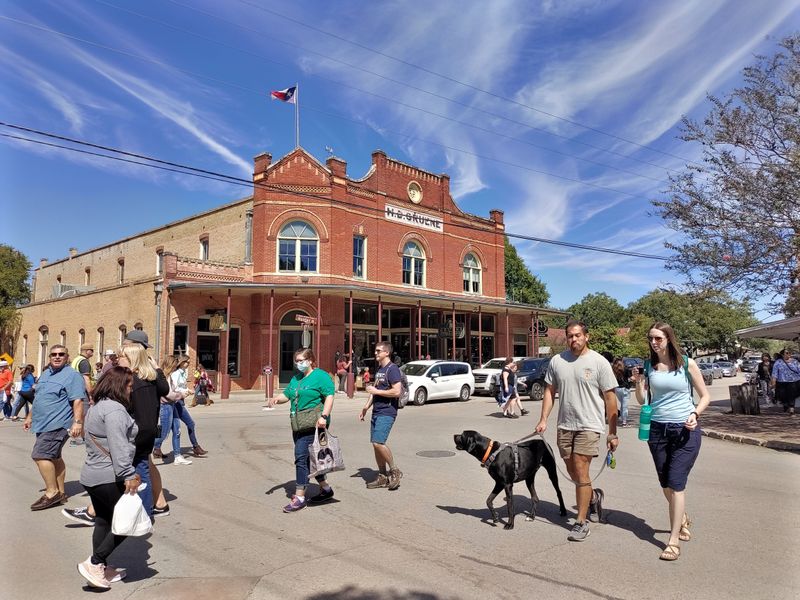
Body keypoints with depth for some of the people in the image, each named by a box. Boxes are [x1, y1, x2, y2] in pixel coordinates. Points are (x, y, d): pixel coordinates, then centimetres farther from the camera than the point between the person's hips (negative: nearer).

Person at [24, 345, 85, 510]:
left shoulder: (72, 375, -11)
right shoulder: (45, 374, 16)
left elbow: (77, 401, -19)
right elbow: (38, 399, 26)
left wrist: (77, 422, -27)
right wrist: (30, 417, 26)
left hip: (57, 425, -9)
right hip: (44, 424, 9)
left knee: (40, 455, -13)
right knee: (53, 457, 12)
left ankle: (51, 493, -4)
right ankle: (60, 493, 20)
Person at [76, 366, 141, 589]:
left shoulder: (96, 407, 16)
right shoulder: (115, 408, -18)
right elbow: (118, 447, -26)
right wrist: (128, 475, -25)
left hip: (91, 476, 10)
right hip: (109, 479, -10)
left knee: (103, 522, 18)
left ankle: (102, 569, 27)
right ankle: (94, 563, 1)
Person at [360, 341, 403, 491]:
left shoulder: (392, 369, -12)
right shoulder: (379, 369, 17)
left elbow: (396, 392, -21)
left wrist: (375, 391, -14)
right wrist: (365, 408, 16)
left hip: (387, 413, -9)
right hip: (376, 412, 9)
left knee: (378, 442, -17)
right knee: (376, 444, 9)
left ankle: (394, 471, 0)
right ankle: (382, 477, 19)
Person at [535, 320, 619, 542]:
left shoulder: (599, 362, -7)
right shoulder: (557, 361, 4)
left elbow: (610, 398, -5)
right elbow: (550, 391, 10)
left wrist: (613, 433, -6)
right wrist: (544, 419, 1)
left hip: (589, 426, -5)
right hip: (565, 426, 5)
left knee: (580, 473, -7)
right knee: (573, 473, 15)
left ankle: (581, 523, 6)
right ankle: (594, 496, 44)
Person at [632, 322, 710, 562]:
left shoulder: (687, 364, -4)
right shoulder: (649, 366, 4)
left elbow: (705, 396, 3)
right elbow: (642, 400, 8)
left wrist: (695, 414, -14)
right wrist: (638, 383, -10)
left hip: (685, 430, -4)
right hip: (657, 430, 4)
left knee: (676, 483, -9)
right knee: (665, 484, 14)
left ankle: (674, 541, -1)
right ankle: (682, 519, 42)